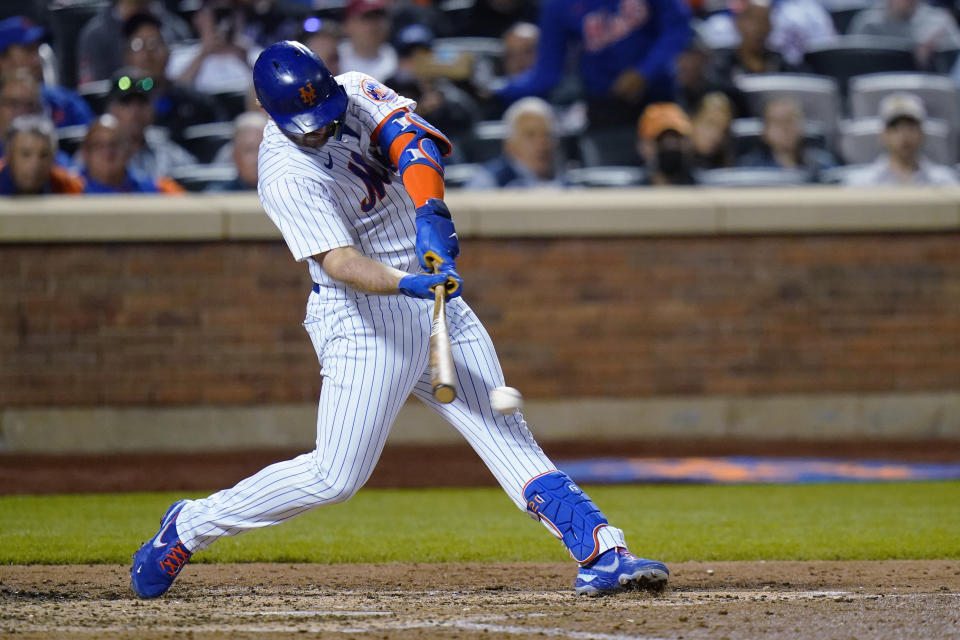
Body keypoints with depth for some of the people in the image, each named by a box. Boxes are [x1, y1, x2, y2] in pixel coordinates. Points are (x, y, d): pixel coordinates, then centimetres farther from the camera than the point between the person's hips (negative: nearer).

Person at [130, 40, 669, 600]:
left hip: (435, 297, 7)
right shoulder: (288, 176, -21)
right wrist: (407, 283, -49)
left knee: (506, 433, 0)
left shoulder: (355, 94, -1)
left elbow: (412, 139, -18)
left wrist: (431, 217, -35)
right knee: (336, 478, -6)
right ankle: (188, 527, 9)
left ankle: (600, 552, -6)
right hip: (364, 318, -7)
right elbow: (339, 262, -31)